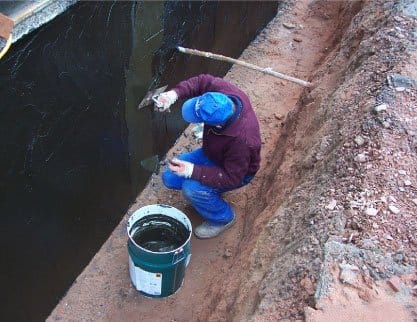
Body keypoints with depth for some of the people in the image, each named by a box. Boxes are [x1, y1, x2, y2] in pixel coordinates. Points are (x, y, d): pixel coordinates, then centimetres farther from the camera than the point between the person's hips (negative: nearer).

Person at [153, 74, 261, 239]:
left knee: (192, 189, -28)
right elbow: (202, 81, -11)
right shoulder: (224, 90, -29)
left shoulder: (242, 141, -43)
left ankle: (224, 218, -1)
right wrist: (173, 94, -27)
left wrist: (192, 171, -38)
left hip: (236, 172, -6)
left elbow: (231, 178, -32)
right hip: (210, 152, 7)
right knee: (170, 178, -2)